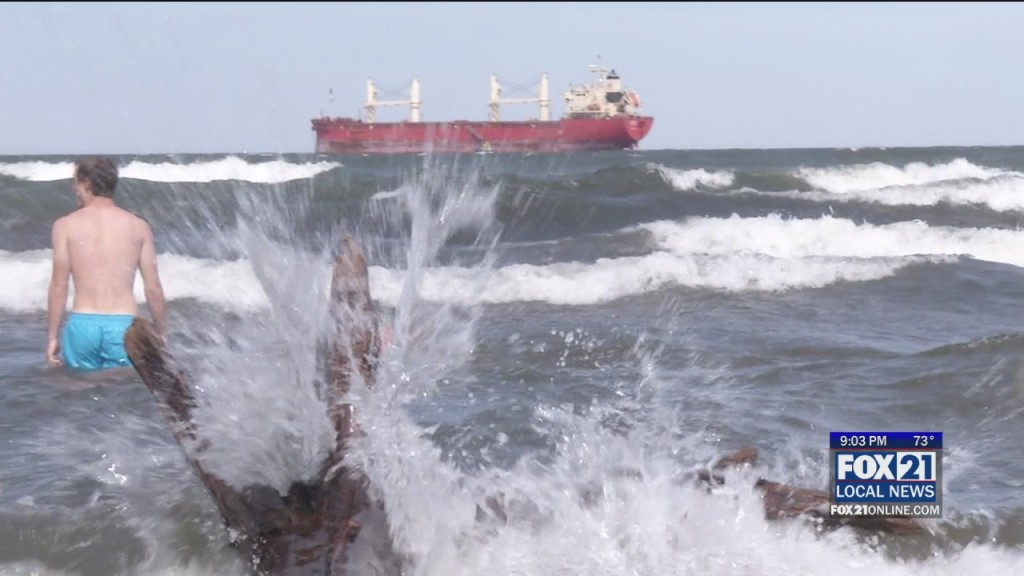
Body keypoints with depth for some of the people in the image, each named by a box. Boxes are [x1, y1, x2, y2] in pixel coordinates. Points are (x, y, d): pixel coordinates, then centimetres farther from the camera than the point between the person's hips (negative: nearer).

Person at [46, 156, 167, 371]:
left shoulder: (66, 225, 2)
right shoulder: (138, 226, 5)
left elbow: (59, 285, -1)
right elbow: (153, 288, 3)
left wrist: (52, 336, 5)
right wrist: (161, 333, 13)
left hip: (82, 325, 0)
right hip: (124, 326, 0)